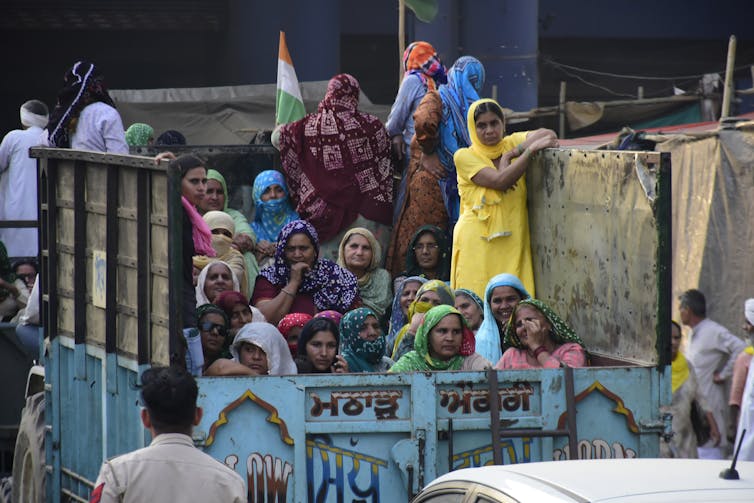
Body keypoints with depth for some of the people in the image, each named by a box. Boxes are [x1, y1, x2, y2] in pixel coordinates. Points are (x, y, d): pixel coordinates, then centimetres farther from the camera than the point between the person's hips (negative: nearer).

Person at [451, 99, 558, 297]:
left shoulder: (511, 143, 13)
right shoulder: (464, 156, 1)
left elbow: (549, 136, -1)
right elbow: (499, 181, -13)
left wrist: (514, 153, -9)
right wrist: (530, 150, -16)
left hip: (513, 241, 3)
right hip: (478, 242, -3)